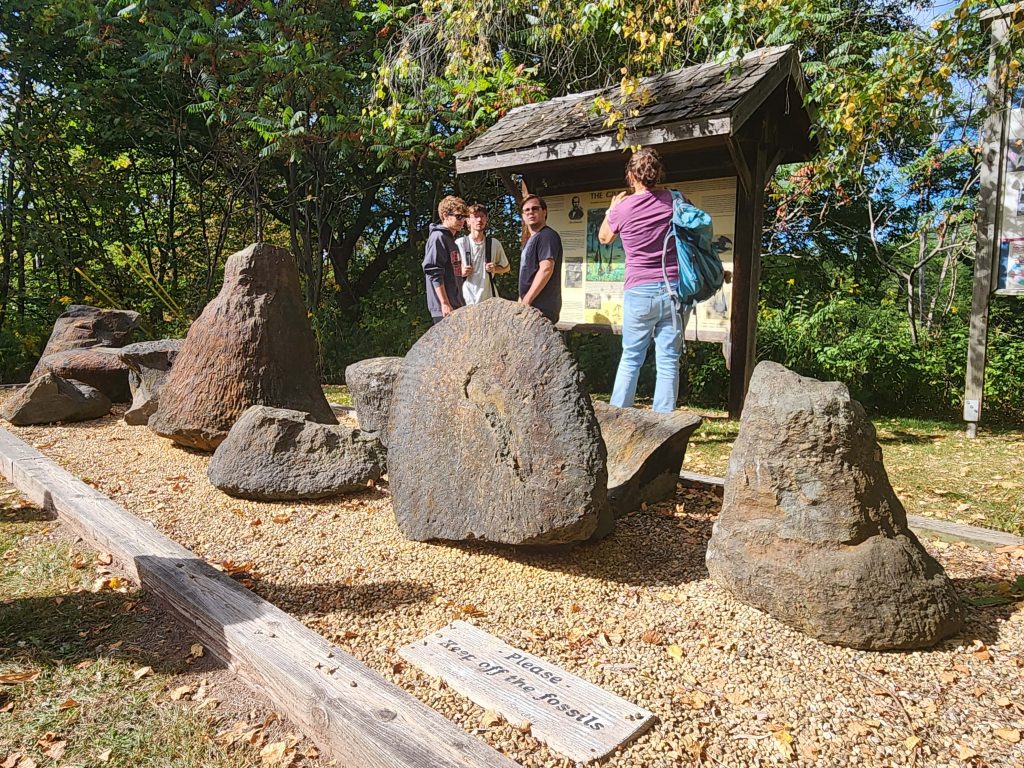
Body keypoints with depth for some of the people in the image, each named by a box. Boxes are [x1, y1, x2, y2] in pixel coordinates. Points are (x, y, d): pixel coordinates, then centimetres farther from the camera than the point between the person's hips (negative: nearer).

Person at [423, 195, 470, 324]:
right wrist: (445, 303, -22)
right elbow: (434, 273, -18)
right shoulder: (438, 237, -9)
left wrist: (461, 273, 3)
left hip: (457, 305, 10)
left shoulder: (451, 239, 18)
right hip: (445, 308, -10)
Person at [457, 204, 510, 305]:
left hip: (489, 300, 2)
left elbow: (506, 267, 19)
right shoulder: (459, 243, 0)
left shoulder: (494, 243, 7)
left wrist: (495, 269, 0)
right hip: (466, 300, -2)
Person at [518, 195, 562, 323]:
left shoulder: (547, 235, -9)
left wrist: (526, 301, -20)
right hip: (532, 307, 9)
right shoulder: (532, 239, 22)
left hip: (542, 308, -9)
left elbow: (546, 269, -20)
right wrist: (522, 300, 18)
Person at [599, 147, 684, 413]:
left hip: (639, 292, -1)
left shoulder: (622, 209, -2)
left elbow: (604, 237, 18)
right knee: (669, 361, 3)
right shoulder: (674, 200, 2)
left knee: (630, 358, 11)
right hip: (675, 289, 1)